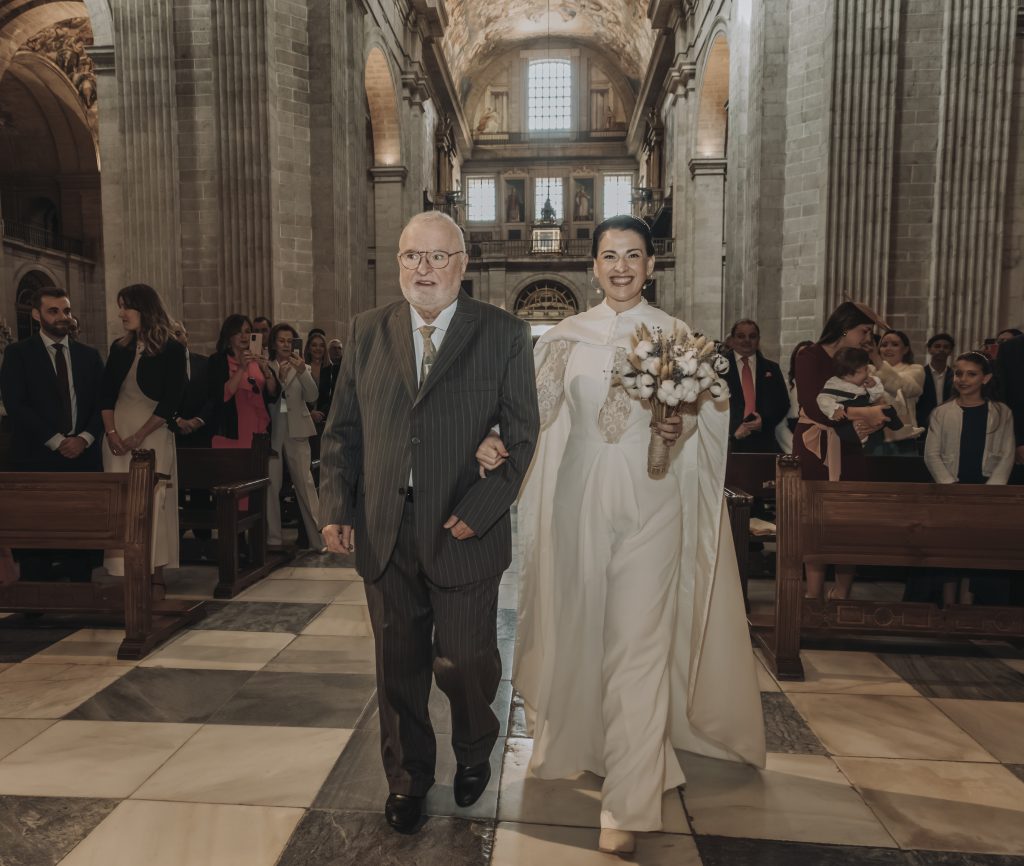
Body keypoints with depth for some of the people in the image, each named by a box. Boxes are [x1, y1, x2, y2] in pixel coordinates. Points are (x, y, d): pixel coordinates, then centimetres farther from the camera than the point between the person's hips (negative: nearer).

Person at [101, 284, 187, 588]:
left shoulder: (171, 349, -4)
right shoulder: (119, 348, 11)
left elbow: (171, 401, -9)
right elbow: (106, 395, 9)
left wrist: (137, 437, -12)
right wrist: (111, 432, -6)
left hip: (153, 435, -4)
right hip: (118, 434, 5)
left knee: (153, 504, -4)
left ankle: (155, 578, 5)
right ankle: (124, 575, 8)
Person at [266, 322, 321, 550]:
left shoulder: (302, 368, 9)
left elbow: (312, 396, -6)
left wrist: (301, 372, -20)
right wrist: (278, 377, -16)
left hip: (296, 432, 0)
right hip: (271, 432, 0)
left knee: (305, 485, -3)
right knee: (271, 486, 1)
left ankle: (318, 537, 0)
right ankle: (273, 539, 9)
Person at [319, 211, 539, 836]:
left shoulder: (505, 334, -2)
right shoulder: (368, 332, 7)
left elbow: (522, 434, -4)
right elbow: (343, 428, 8)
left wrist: (480, 510, -14)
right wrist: (337, 508, 0)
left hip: (464, 532, -2)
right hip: (383, 531, 3)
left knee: (465, 661, 10)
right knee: (399, 665, 15)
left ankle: (474, 754, 43)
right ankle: (407, 779, 39)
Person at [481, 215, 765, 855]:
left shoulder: (676, 334, 2)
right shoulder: (567, 336, 6)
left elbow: (707, 420, 5)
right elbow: (535, 410, 1)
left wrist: (680, 430, -17)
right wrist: (496, 440, -17)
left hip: (649, 503, -2)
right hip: (580, 500, 2)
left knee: (638, 641, -2)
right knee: (580, 629, 15)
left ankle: (629, 804, 9)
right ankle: (579, 738, 43)